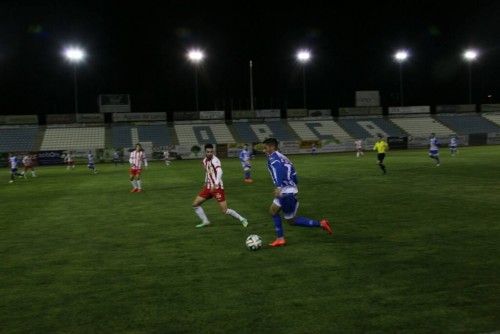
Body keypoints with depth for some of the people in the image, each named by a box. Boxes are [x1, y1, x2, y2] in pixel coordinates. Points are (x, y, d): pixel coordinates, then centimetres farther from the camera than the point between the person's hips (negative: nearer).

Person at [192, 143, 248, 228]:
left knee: (224, 210, -8)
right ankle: (205, 221, 18)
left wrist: (216, 184, -49)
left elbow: (219, 172, -36)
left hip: (217, 187, -8)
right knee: (195, 204, 4)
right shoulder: (205, 161, 8)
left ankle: (242, 219, 12)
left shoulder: (215, 160, -18)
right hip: (208, 187, 8)